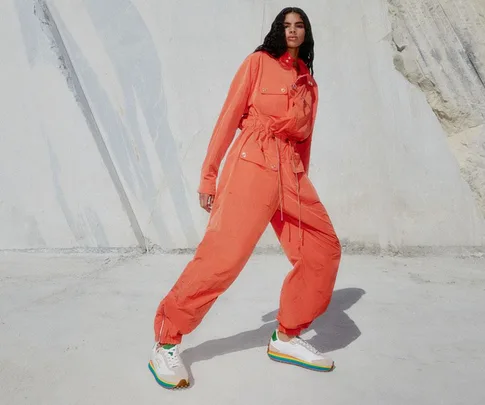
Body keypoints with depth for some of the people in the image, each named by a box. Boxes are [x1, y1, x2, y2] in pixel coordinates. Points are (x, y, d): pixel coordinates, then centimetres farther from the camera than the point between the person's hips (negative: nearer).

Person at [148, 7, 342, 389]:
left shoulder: (309, 82, 21)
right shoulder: (258, 62, 5)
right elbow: (229, 118, 0)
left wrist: (301, 183, 21)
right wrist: (209, 175, -6)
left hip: (292, 173, 7)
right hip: (252, 165, -6)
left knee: (324, 250, 0)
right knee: (223, 254, -16)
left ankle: (287, 337, 14)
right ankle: (166, 343, -1)